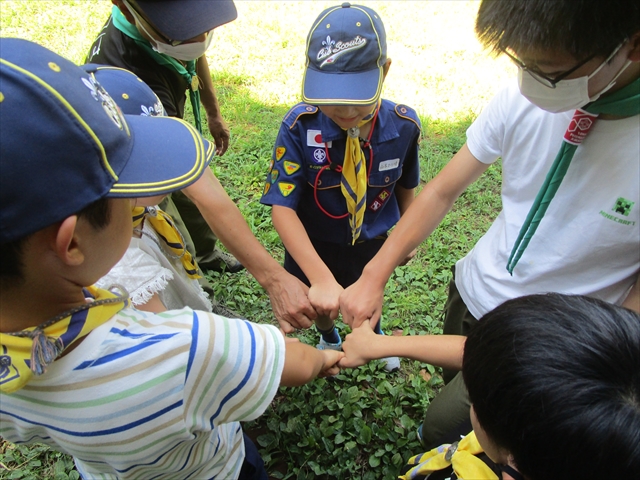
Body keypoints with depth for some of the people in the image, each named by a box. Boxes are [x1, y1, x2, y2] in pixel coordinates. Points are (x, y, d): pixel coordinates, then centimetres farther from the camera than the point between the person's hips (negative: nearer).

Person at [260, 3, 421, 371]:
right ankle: (329, 338, 64)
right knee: (321, 305, 27)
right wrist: (320, 277, -43)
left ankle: (375, 335, 67)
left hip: (371, 242, 2)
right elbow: (282, 206, -33)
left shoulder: (403, 125, -22)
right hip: (312, 244, -1)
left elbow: (405, 185, -4)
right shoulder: (300, 126, -30)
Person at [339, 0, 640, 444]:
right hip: (470, 293, 4)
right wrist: (373, 277, -13)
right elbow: (442, 192, -9)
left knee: (445, 427, 4)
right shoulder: (523, 99, -18)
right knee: (455, 386, 25)